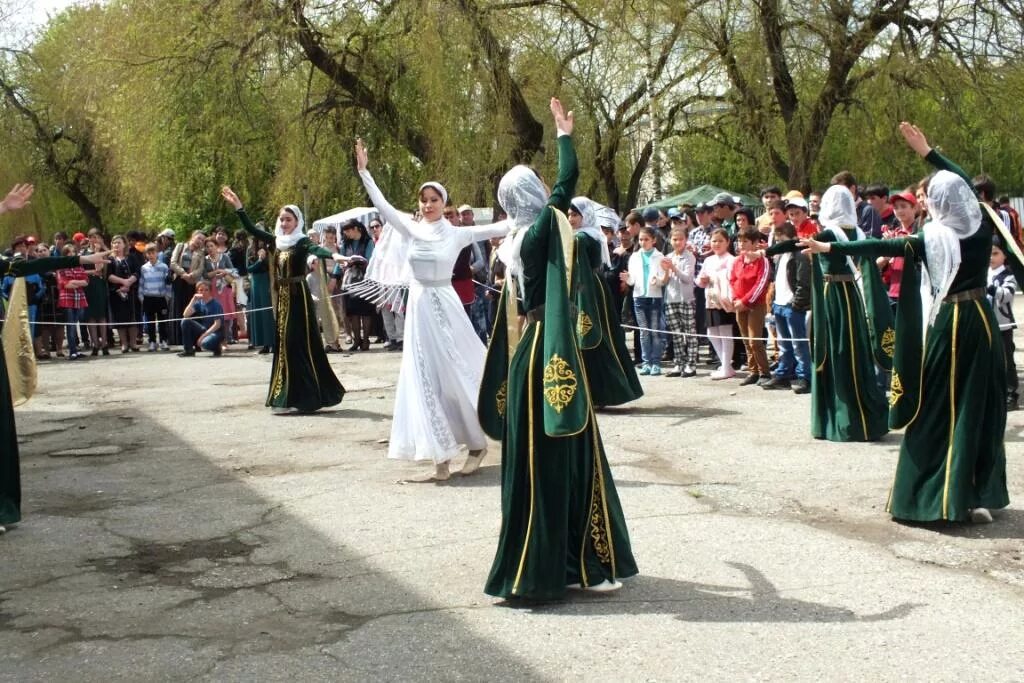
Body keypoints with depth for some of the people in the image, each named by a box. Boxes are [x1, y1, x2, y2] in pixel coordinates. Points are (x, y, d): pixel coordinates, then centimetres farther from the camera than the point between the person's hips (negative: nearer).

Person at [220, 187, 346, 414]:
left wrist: (334, 255, -49)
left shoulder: (302, 242, -9)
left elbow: (316, 250, -28)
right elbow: (251, 229, 17)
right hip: (282, 297, 7)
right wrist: (238, 206, 14)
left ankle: (305, 396, -3)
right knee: (283, 344, 8)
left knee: (300, 345, -7)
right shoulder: (277, 241, 10)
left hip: (298, 297, -7)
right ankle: (286, 397, 14)